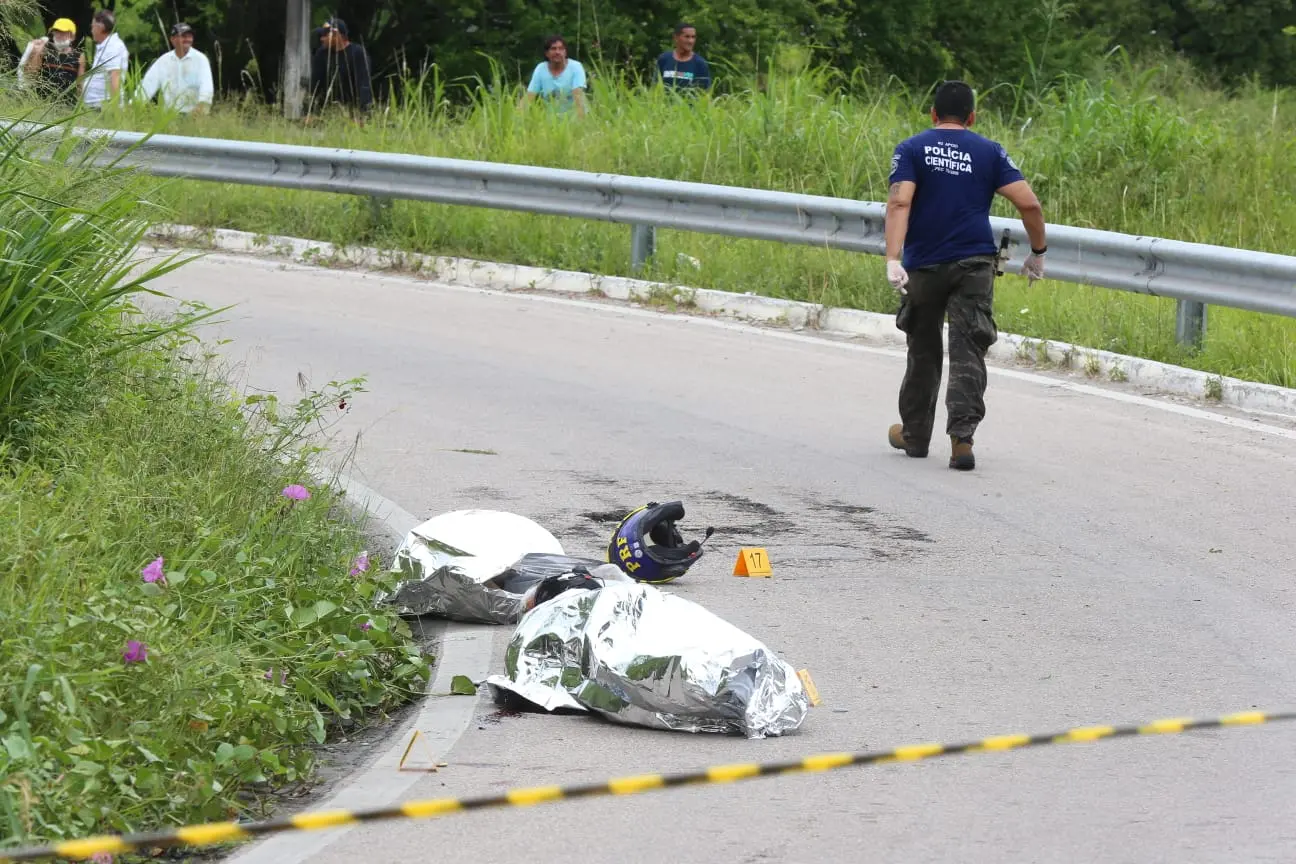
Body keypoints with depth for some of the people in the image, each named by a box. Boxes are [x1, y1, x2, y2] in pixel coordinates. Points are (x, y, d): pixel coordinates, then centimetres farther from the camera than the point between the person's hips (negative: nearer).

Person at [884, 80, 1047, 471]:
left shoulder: (911, 149, 3)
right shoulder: (989, 152, 5)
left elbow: (900, 202, -13)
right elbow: (1028, 203, -3)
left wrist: (893, 259, -21)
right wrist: (1038, 252, 11)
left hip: (924, 266, 0)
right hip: (975, 264, 0)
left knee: (923, 351, 15)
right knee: (968, 352, -3)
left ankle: (914, 435, 27)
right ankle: (961, 436, -18)